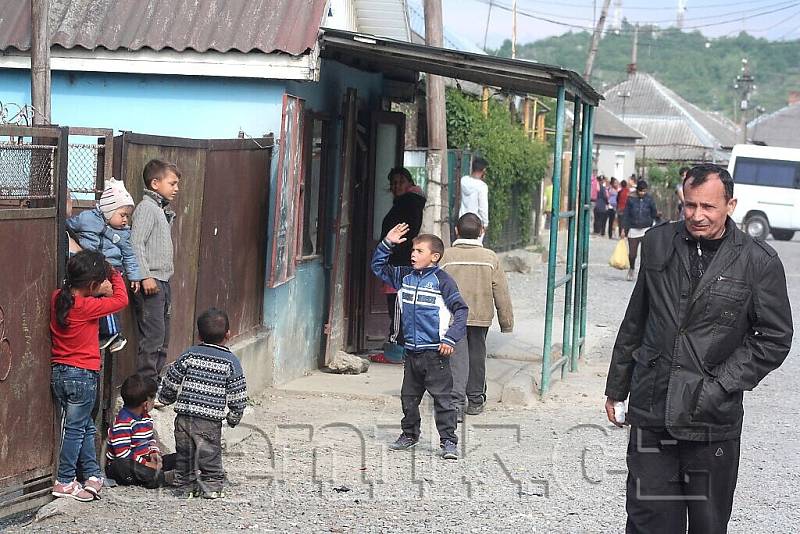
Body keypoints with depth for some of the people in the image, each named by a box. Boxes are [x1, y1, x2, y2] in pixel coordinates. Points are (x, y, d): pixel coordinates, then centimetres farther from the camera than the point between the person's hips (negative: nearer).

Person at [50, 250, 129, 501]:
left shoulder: (58, 298, 0)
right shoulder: (87, 306, -19)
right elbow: (121, 300, -10)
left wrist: (100, 291, 4)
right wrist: (115, 275, 6)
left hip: (59, 373, 7)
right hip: (83, 374, -7)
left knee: (86, 426, 17)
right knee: (75, 428, 3)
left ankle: (92, 474, 21)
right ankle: (64, 482, 7)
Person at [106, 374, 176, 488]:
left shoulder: (146, 418, 12)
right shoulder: (123, 422, -18)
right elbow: (122, 453, -25)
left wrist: (154, 453, 3)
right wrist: (146, 464, -22)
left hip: (145, 461, 9)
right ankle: (162, 478, -46)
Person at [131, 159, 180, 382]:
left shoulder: (164, 210, 18)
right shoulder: (147, 207, -11)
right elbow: (136, 243, -18)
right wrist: (146, 276, -22)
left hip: (163, 282, 10)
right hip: (151, 282, -10)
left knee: (163, 338, 13)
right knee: (153, 336, -10)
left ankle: (157, 380, 21)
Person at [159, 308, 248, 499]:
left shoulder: (189, 355, 3)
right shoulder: (231, 362, -2)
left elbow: (170, 383, 6)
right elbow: (237, 396, -1)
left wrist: (165, 399, 25)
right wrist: (234, 417, 13)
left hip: (184, 418, 2)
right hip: (210, 421, -2)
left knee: (184, 454, 15)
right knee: (210, 455, 6)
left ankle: (185, 485, 21)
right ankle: (211, 487, 6)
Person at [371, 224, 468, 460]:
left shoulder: (442, 280, -9)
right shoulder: (405, 276, 9)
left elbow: (461, 309, -9)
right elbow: (378, 267, 18)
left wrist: (451, 338, -16)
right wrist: (387, 244, 4)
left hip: (435, 351, -6)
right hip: (412, 351, 6)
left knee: (442, 397, -5)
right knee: (409, 396, 16)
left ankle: (448, 441, -1)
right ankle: (409, 434, 31)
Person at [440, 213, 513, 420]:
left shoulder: (446, 256, -5)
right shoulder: (490, 258, -2)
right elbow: (501, 293, 1)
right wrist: (506, 322, 9)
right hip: (481, 317, 2)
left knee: (457, 358, -3)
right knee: (477, 356, 16)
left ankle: (456, 401, -18)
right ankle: (475, 400, 27)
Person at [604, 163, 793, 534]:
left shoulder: (759, 262, -5)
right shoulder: (658, 243, 6)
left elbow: (774, 338, -1)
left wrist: (721, 386, -10)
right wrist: (616, 387, 19)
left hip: (712, 419, -2)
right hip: (651, 414, 2)